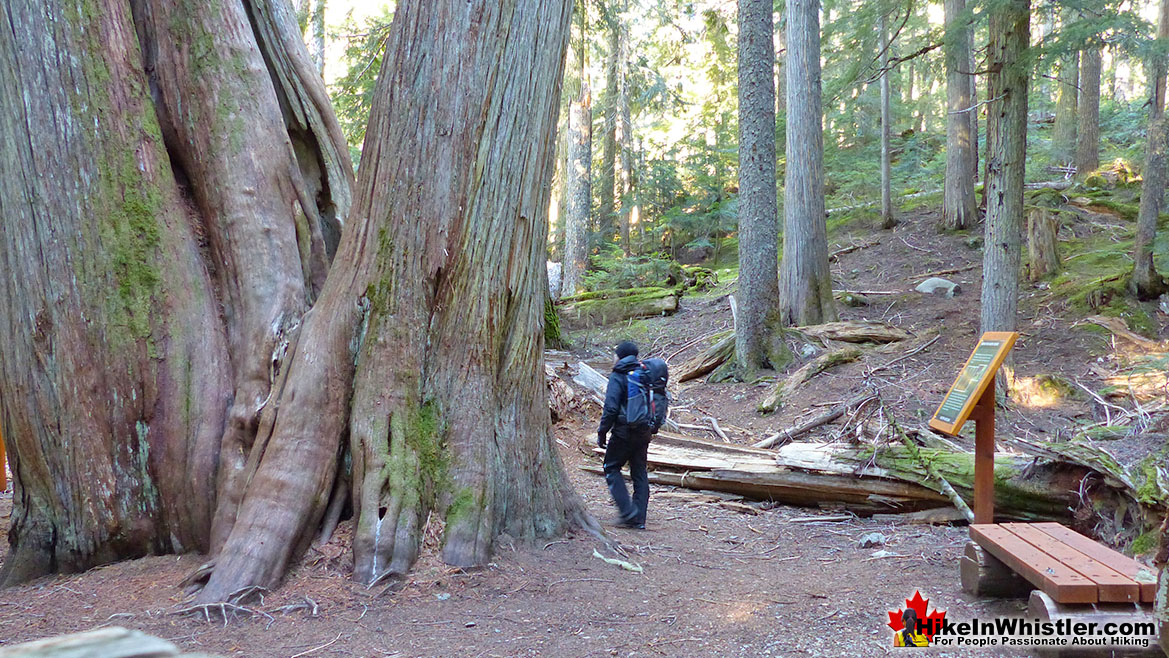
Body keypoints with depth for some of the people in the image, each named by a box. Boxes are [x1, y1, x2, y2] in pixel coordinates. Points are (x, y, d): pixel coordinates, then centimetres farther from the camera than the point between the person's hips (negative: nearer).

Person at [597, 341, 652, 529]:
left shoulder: (618, 376, -9)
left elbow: (611, 408, -15)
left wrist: (602, 432, -7)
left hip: (624, 431, -6)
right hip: (644, 432, 6)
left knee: (612, 468, 8)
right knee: (640, 472, 11)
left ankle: (627, 510, -5)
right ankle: (639, 519, 11)